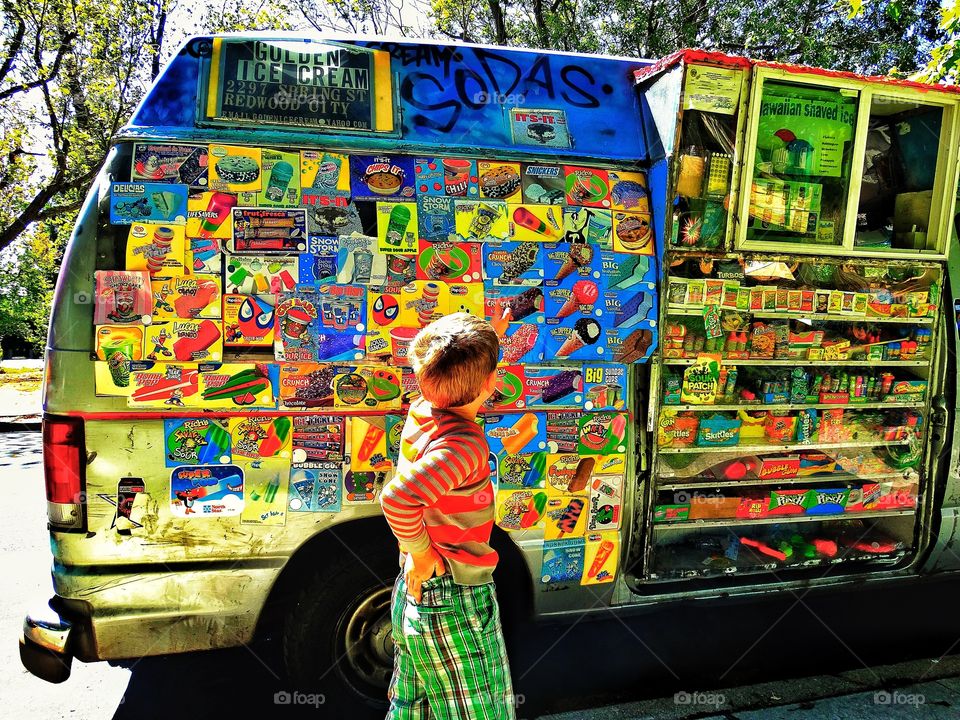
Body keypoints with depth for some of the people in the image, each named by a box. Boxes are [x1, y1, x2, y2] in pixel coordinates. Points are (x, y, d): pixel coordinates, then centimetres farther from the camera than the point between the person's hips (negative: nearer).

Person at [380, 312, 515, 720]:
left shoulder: (420, 411, -4)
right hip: (455, 608, -8)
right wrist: (420, 550, -26)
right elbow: (398, 499, -41)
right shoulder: (466, 444, -29)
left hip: (415, 592, 8)